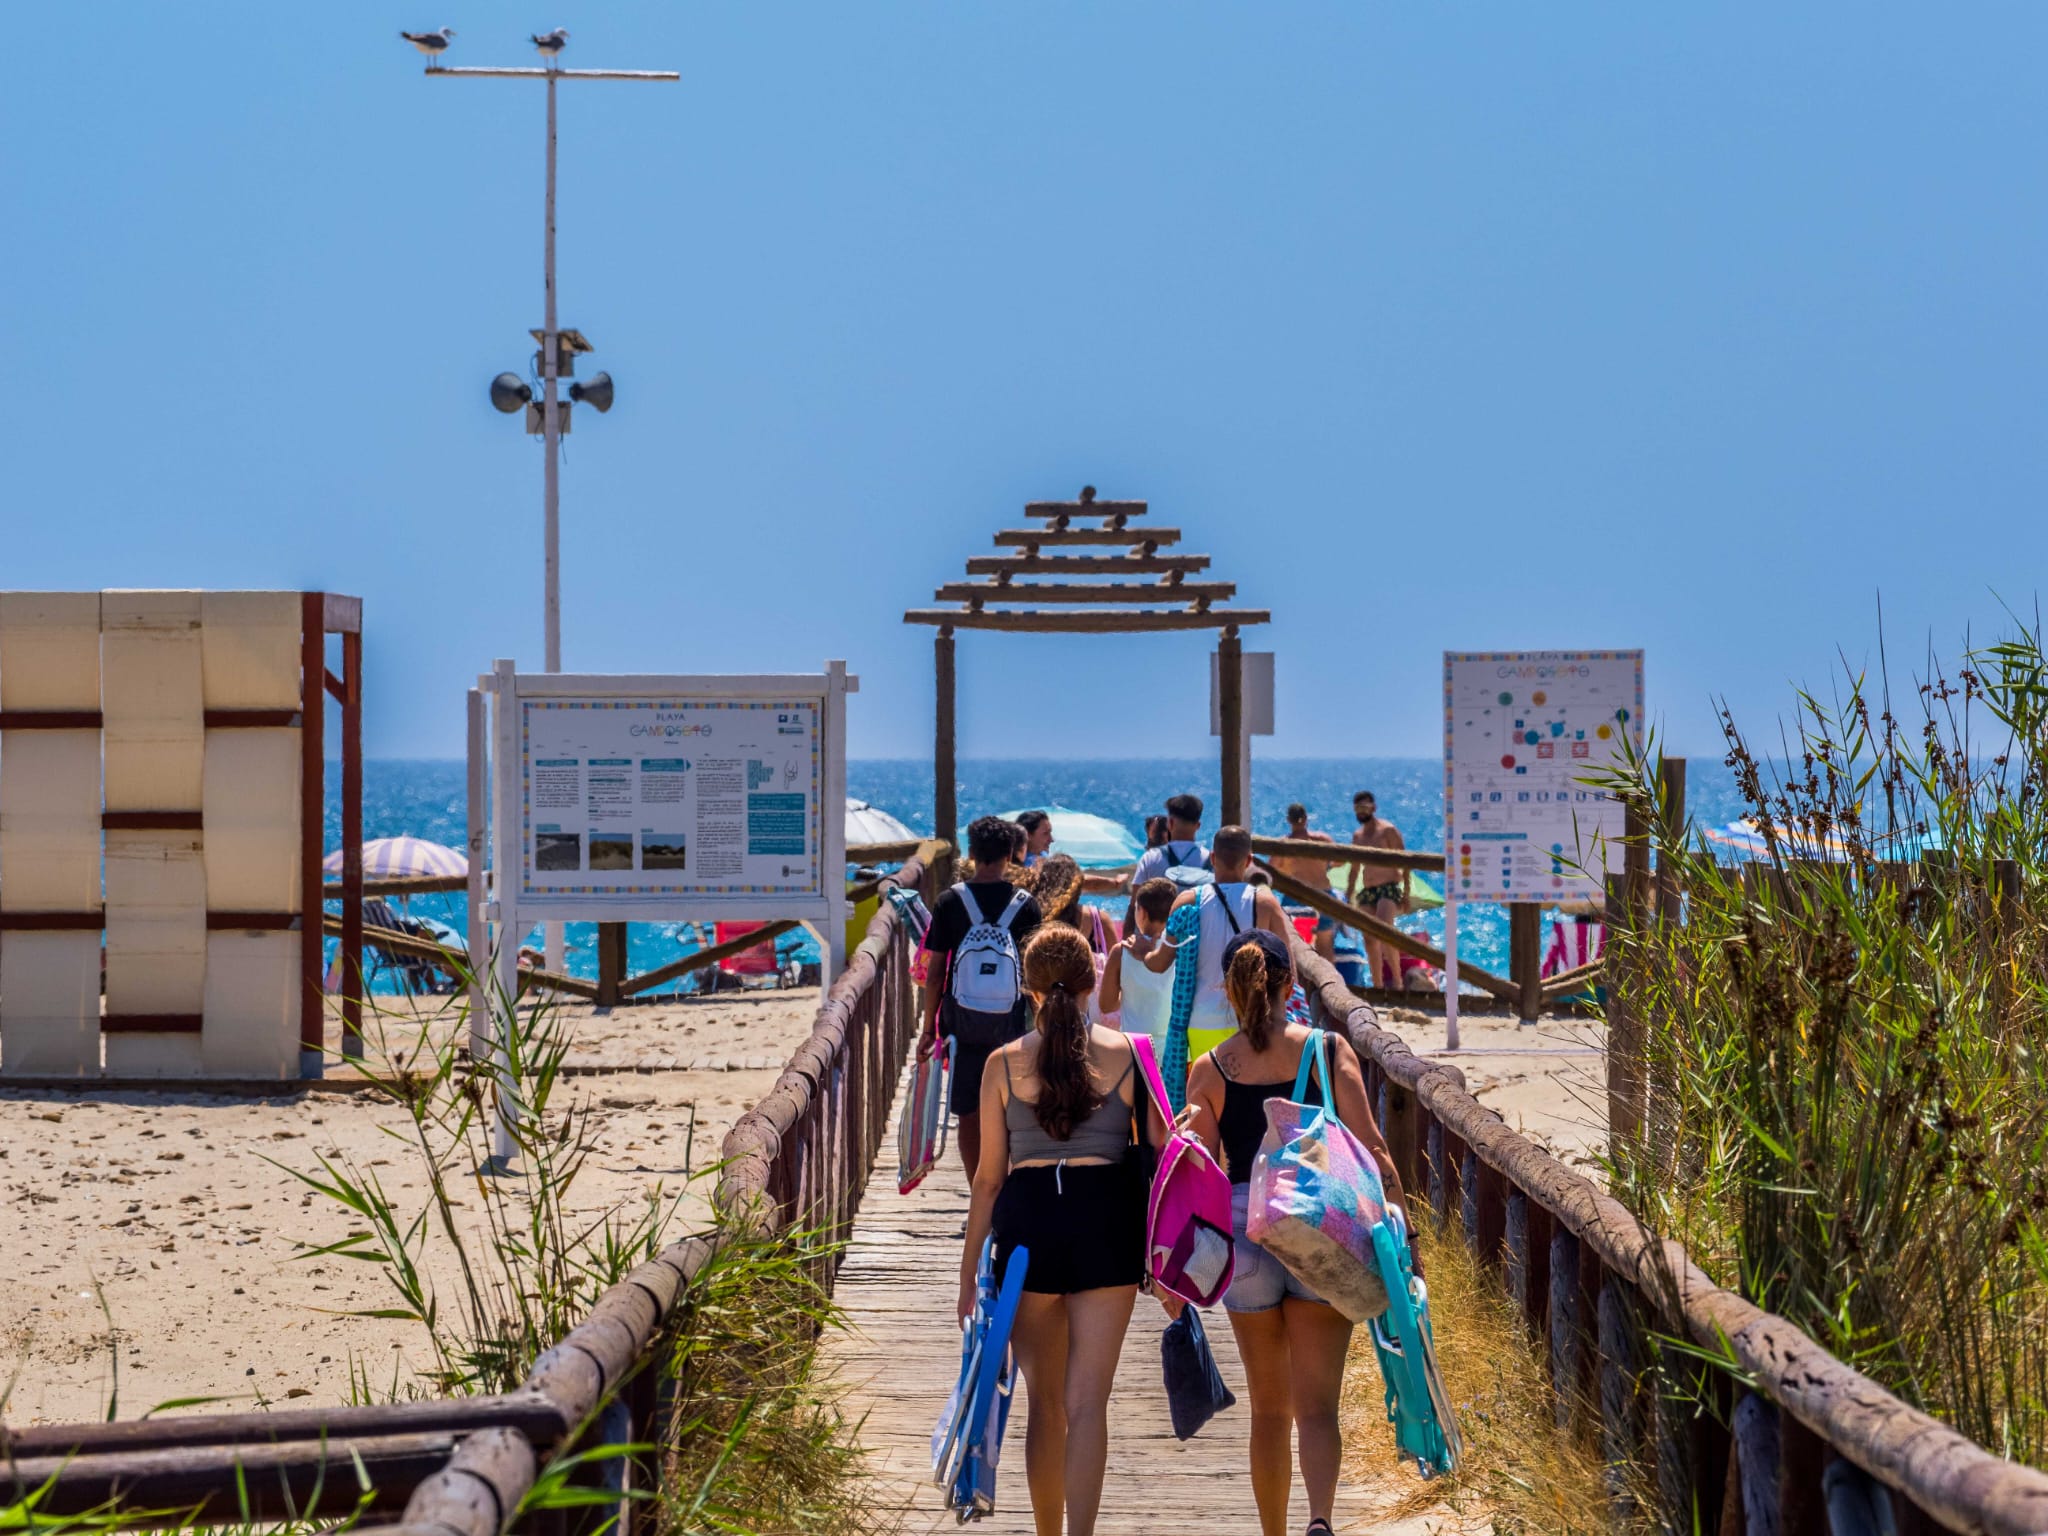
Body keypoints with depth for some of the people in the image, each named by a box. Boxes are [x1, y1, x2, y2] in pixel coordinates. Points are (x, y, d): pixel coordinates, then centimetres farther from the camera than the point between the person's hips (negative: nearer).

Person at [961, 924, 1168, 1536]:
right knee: (1087, 1402, -2)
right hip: (1107, 1221, -1)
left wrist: (970, 1271, 9)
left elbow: (989, 1176, 3)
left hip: (1026, 1223, 1)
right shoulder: (1130, 1055, 0)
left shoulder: (1004, 1064, 1)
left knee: (1043, 1401, 16)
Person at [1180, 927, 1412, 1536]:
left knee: (1269, 1407, 16)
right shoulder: (1328, 1050, -2)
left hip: (1243, 1230, 1)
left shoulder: (1210, 1071, 0)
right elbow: (1370, 1147, -7)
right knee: (1317, 1405, -1)